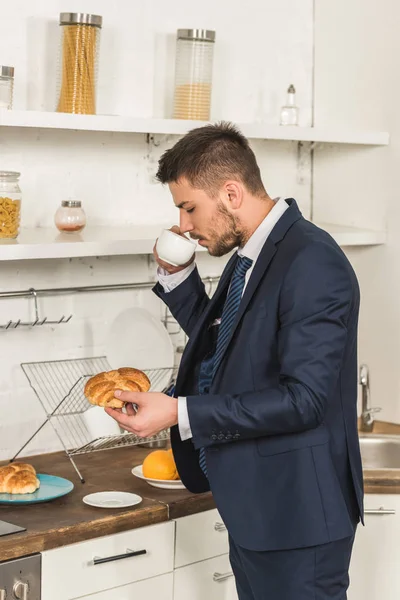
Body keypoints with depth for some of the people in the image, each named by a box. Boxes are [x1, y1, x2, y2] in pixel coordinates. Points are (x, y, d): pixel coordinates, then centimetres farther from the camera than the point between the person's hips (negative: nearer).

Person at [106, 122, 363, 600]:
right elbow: (220, 344, 22)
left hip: (297, 512, -9)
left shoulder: (313, 264, -21)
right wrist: (177, 275, 7)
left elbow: (303, 398, -25)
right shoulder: (248, 257, 9)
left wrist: (180, 413, -25)